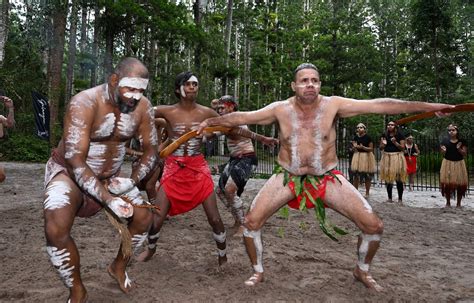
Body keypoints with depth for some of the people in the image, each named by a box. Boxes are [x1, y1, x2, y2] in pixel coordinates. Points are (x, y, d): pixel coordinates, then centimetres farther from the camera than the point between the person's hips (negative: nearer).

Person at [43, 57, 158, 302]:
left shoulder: (143, 107, -14)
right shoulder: (84, 103, -29)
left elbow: (150, 149, -4)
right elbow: (75, 161, -33)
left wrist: (132, 181, -21)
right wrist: (109, 200, -40)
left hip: (109, 177, 5)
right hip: (68, 172, -5)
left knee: (144, 218, -1)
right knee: (56, 229, -28)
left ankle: (118, 267, 27)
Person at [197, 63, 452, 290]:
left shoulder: (333, 105, -11)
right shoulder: (281, 109, -8)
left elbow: (379, 105, -15)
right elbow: (242, 117, 0)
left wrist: (430, 106, -16)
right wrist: (211, 121, 3)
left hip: (327, 178, 0)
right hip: (288, 178, 0)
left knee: (374, 226, -6)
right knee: (251, 222, -12)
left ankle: (362, 271, 25)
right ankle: (258, 272, 16)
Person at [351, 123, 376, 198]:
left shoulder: (368, 137, -9)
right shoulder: (355, 137, 5)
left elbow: (371, 149, -8)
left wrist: (363, 147, -21)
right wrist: (355, 146, -8)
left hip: (367, 156, -3)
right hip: (357, 156, 4)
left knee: (367, 176, 3)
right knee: (356, 175, 0)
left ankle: (367, 193, 15)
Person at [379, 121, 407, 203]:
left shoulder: (400, 135, -1)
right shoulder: (384, 135, 8)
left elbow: (403, 148, -3)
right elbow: (380, 148, 12)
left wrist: (395, 142, -17)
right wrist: (383, 144, -9)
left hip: (397, 157, -3)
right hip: (386, 157, 3)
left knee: (398, 179, -3)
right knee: (387, 178, 5)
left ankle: (400, 199, 5)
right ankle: (389, 198, 16)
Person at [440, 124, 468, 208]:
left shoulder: (462, 141, 0)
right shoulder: (445, 141, -1)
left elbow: (465, 154, 0)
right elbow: (443, 154, 4)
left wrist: (459, 149, -17)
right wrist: (444, 151, -18)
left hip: (459, 164, 1)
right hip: (448, 163, 0)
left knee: (460, 183, 2)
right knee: (447, 183, -2)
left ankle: (458, 203, 14)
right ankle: (448, 202, 11)